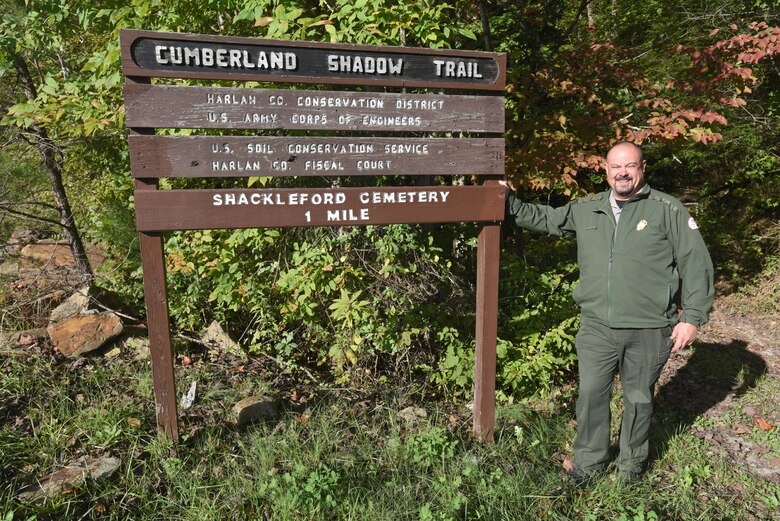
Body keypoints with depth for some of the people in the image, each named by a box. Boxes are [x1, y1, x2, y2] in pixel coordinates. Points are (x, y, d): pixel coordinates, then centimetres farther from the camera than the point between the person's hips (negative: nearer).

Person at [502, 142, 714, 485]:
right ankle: (590, 460, 29)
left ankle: (632, 460, 38)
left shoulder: (667, 210, -2)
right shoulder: (586, 210, 8)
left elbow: (696, 263, -2)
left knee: (639, 397, 14)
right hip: (597, 327, 2)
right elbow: (545, 219, 19)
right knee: (591, 393, 7)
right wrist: (508, 202, 12)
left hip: (648, 330, -2)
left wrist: (692, 316, -5)